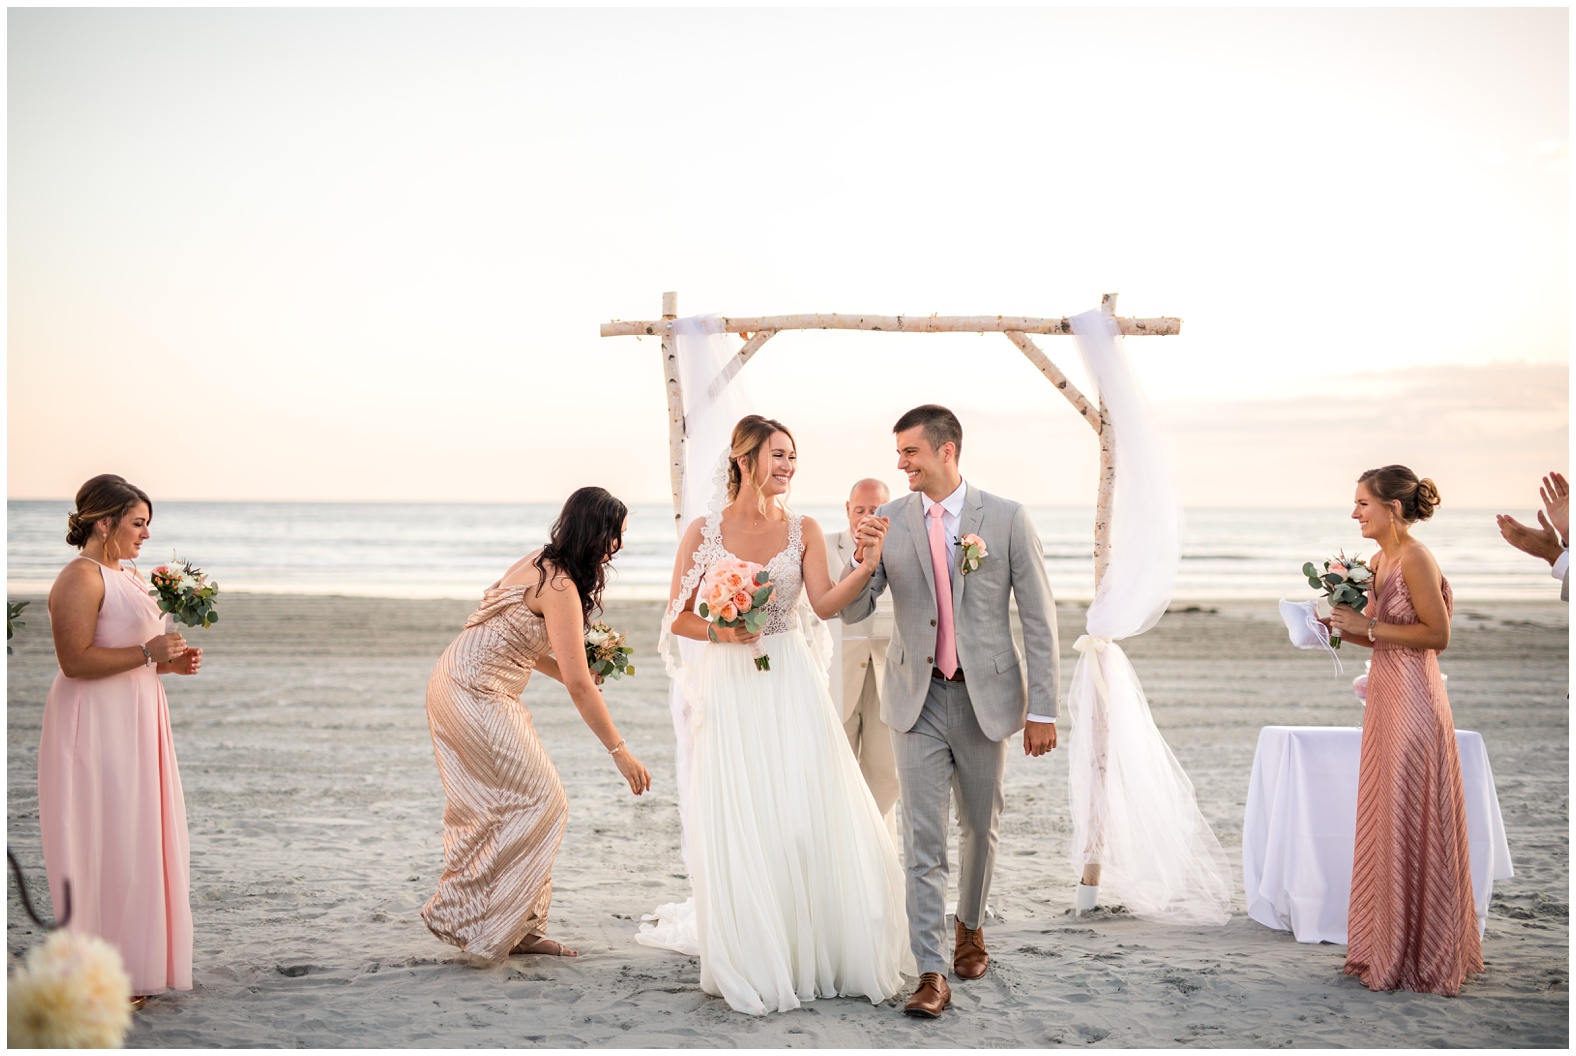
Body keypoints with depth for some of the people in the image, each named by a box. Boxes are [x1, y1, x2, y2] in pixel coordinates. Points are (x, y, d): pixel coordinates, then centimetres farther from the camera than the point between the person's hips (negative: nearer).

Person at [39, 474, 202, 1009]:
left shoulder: (127, 576, 15)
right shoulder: (80, 577, -14)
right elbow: (76, 661, -22)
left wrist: (170, 662, 11)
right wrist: (147, 653, -21)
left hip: (136, 720, 9)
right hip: (97, 728, -9)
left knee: (136, 839, 12)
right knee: (104, 843, -4)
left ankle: (134, 960, 20)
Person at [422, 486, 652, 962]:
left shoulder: (541, 564, 10)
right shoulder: (561, 586, -20)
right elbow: (578, 684, -22)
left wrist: (582, 674, 7)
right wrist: (619, 751, -18)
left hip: (463, 686, 10)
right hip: (474, 695, -10)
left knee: (500, 806, 12)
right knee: (539, 802, -5)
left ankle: (515, 928, 17)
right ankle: (464, 917, 0)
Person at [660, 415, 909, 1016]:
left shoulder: (803, 531, 6)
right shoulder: (705, 531, 1)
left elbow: (825, 603, -8)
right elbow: (678, 618, 4)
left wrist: (869, 566, -22)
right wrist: (717, 632, -14)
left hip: (790, 683, 2)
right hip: (730, 685, -1)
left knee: (809, 816, 0)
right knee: (740, 825, 0)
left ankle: (816, 953, 16)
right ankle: (755, 963, 14)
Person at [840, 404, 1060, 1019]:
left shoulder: (1006, 519, -5)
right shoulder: (889, 522, -1)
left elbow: (1039, 617, -4)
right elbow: (852, 612, 0)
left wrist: (1042, 709, -7)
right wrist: (865, 560, -21)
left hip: (985, 695, 0)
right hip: (918, 697, 0)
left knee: (980, 828, 16)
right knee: (923, 840, -4)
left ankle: (970, 927, 41)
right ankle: (930, 974, -1)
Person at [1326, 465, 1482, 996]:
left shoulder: (1415, 558, -14)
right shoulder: (1380, 560, 13)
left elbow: (1438, 634, -17)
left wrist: (1367, 626, -17)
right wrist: (1342, 625, 4)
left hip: (1413, 699, -9)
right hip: (1386, 695, 9)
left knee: (1409, 826, -1)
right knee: (1383, 821, 13)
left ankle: (1418, 957, 10)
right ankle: (1384, 947, 23)